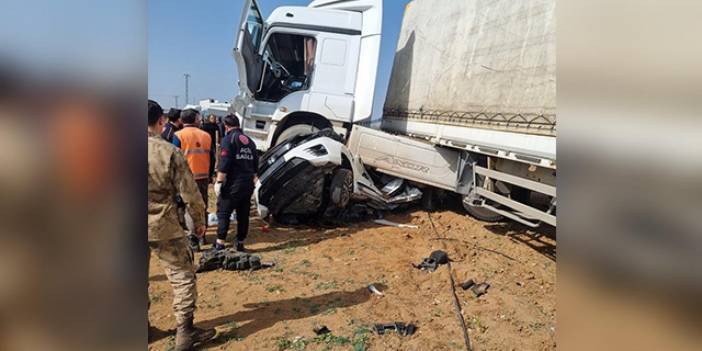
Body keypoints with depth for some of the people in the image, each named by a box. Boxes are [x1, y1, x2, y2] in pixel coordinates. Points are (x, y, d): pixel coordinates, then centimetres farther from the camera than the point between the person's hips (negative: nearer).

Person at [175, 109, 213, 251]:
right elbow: (211, 158, 10)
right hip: (203, 177, 5)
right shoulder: (206, 135, 7)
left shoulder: (179, 135, -7)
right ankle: (201, 236, 27)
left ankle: (194, 240, -7)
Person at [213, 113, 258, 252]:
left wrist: (219, 182, -13)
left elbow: (224, 163, -15)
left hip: (233, 184, -6)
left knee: (223, 213, 0)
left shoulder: (229, 139, -6)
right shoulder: (250, 141, 15)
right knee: (243, 214, 11)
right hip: (248, 184, 6)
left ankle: (220, 244, -2)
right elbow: (255, 165, 19)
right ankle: (240, 244, 18)